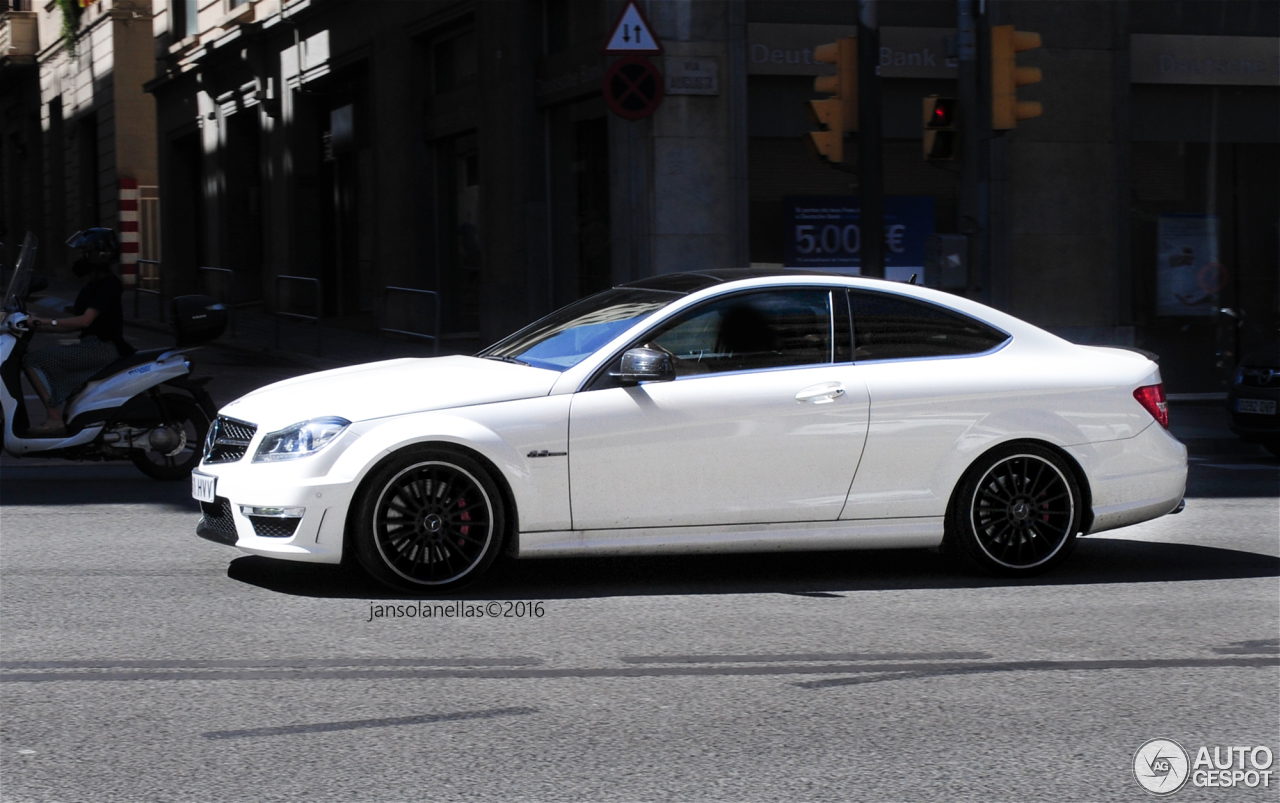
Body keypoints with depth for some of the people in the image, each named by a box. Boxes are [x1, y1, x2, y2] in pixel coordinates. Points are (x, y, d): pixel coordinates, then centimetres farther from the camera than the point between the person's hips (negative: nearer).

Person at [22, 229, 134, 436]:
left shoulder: (108, 284, -12)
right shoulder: (91, 285, 18)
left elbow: (85, 320, -21)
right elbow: (75, 323, 18)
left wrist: (46, 321, -20)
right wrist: (39, 326, 11)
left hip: (103, 347, -10)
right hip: (91, 345, 10)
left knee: (34, 361, -15)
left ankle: (54, 420, -19)